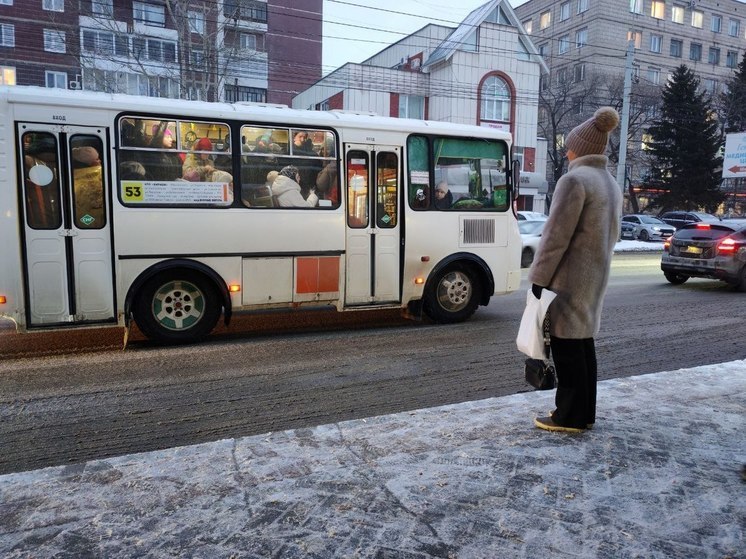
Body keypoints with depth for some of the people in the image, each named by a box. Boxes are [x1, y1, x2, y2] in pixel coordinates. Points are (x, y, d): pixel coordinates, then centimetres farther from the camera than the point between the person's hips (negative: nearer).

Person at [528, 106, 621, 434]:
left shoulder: (575, 179, -14)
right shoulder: (611, 183, 16)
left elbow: (556, 235, -18)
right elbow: (610, 234, 18)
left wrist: (539, 276, -13)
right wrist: (597, 265, 21)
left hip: (569, 278, -9)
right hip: (595, 276, 9)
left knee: (566, 345, -2)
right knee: (583, 343, 14)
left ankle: (570, 416, 6)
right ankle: (585, 413, 22)